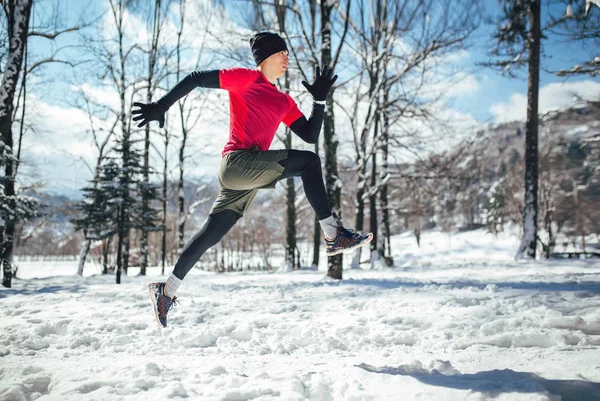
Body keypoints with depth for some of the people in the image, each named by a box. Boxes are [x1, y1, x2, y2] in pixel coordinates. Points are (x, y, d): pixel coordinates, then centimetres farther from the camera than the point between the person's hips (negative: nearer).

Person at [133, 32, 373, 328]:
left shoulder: (284, 101, 22)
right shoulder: (246, 79, 2)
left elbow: (310, 135, 17)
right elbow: (196, 79, -1)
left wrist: (320, 99, 10)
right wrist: (161, 106, -7)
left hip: (249, 176, 8)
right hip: (237, 162, -8)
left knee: (210, 235, 9)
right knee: (309, 162, -16)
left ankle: (166, 291, 20)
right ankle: (333, 235, -14)